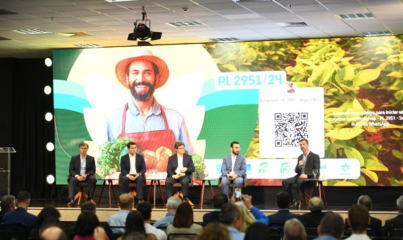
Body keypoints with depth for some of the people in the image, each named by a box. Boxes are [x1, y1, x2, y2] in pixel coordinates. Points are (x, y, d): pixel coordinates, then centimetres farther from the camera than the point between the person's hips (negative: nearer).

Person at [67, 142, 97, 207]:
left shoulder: (91, 159, 12)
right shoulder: (74, 158, 11)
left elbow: (93, 170, 6)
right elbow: (71, 170, 4)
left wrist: (86, 175, -15)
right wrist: (77, 176, -17)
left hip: (87, 176, 1)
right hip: (76, 176, -1)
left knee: (93, 179, -33)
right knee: (72, 180, -36)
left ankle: (90, 198, -28)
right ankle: (71, 200, -49)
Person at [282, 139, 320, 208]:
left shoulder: (315, 156, -2)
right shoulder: (300, 157, 17)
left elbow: (317, 171, -9)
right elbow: (296, 171, 17)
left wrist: (307, 175, -22)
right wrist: (299, 166, -6)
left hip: (310, 178, -6)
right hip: (300, 176, 6)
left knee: (300, 181, -38)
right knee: (285, 182, -15)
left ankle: (297, 201, -30)